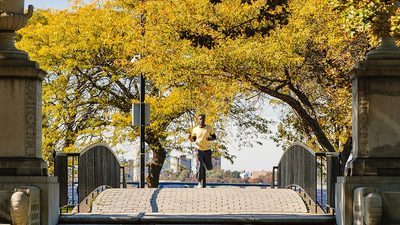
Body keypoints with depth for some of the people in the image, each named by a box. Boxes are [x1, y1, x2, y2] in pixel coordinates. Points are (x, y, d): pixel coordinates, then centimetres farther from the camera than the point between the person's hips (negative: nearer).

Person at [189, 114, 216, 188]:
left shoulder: (209, 128, -3)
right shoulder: (195, 130, -1)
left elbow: (214, 137, 6)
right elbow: (194, 139, 12)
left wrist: (210, 138, -17)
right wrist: (191, 139, -12)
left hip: (207, 150, 1)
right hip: (199, 150, -1)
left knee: (209, 167, 4)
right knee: (201, 166, -11)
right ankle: (200, 182, 1)